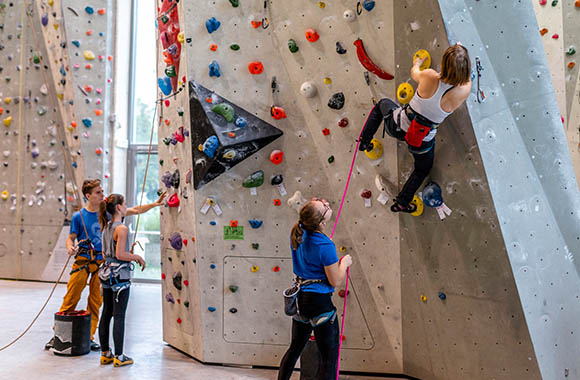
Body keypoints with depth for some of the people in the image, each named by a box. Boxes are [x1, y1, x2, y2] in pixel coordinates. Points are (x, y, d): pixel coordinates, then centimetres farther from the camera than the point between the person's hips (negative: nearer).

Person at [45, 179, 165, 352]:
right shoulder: (78, 216, -1)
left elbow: (134, 210, 3)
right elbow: (71, 237, 4)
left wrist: (154, 204, -7)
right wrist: (70, 248, -17)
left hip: (102, 261, 2)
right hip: (82, 260, -2)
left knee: (96, 302, 7)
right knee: (70, 299, 1)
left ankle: (89, 337, 19)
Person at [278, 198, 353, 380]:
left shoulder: (298, 233, -2)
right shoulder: (325, 245, -23)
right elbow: (335, 281, -15)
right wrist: (344, 262, 1)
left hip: (300, 297, 8)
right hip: (319, 301, -8)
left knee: (295, 348, 25)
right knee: (330, 357, 6)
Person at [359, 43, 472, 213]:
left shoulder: (429, 76, -23)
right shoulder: (464, 91, -22)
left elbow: (414, 73, 4)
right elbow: (467, 79, 5)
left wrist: (417, 63, 26)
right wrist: (462, 55, 18)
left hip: (398, 127, 0)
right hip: (423, 141, 0)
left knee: (383, 103, 34)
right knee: (422, 169, 32)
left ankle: (364, 142, 38)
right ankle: (401, 203, 37)